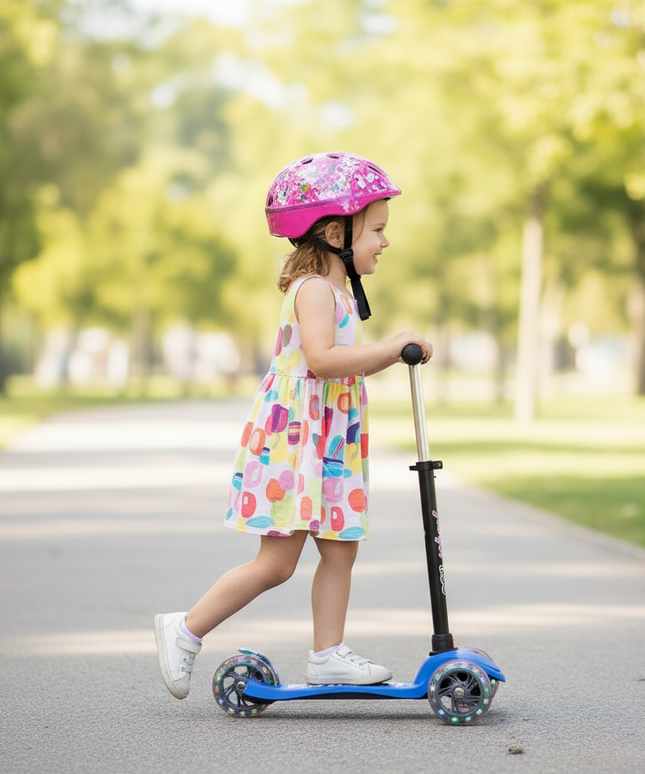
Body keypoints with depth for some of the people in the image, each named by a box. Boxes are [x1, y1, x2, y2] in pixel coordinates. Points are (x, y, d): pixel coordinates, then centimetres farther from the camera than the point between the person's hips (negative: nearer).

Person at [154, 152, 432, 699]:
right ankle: (186, 630, 4)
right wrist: (390, 347, -24)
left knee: (340, 548, 7)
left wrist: (395, 353, 11)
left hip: (329, 443, 10)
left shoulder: (336, 291, 17)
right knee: (277, 562, -7)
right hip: (291, 437, -10)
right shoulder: (314, 288, -15)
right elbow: (322, 359, -29)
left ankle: (329, 655, 13)